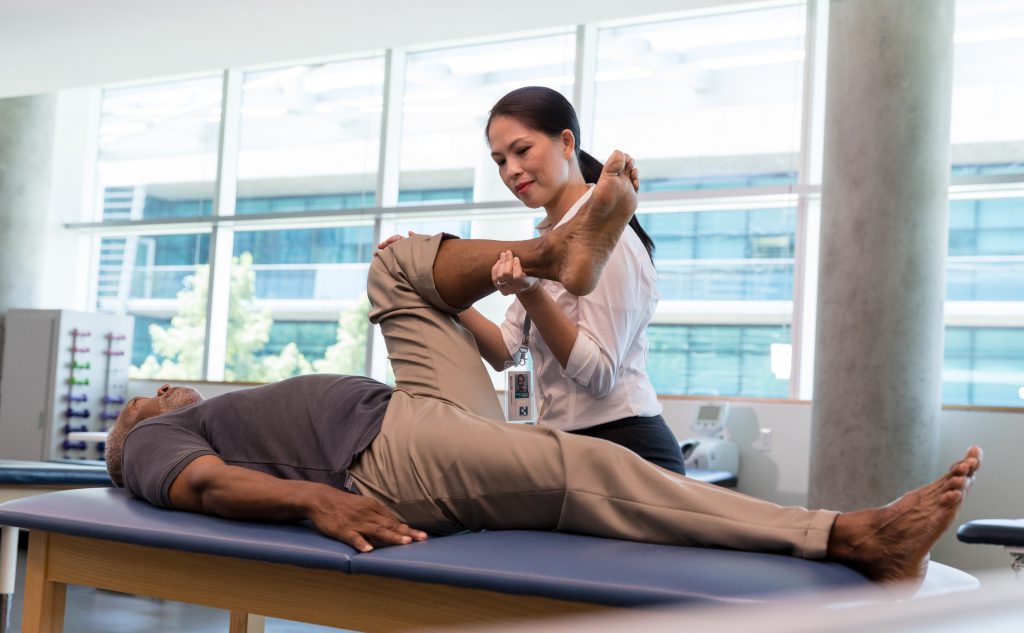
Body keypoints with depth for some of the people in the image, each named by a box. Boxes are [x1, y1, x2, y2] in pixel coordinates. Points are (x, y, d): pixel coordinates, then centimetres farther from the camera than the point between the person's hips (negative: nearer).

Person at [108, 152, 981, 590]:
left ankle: (562, 249, -7)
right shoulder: (156, 443, 14)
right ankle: (853, 539, -36)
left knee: (400, 265, 16)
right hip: (389, 451, -9)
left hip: (424, 412, 9)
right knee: (590, 470, -29)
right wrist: (317, 499, -30)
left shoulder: (228, 418, 36)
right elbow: (208, 483, -10)